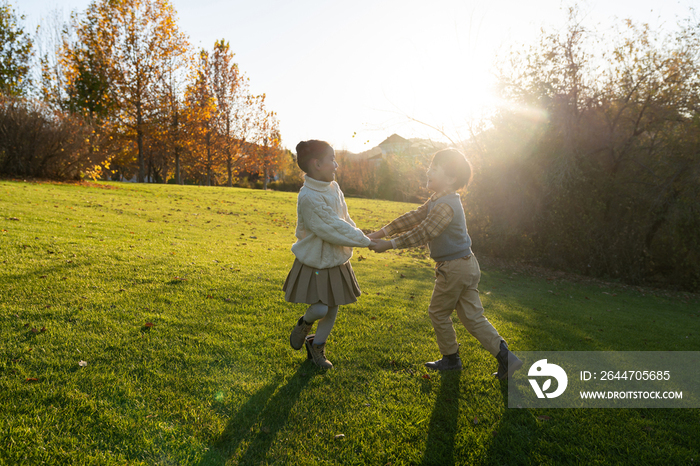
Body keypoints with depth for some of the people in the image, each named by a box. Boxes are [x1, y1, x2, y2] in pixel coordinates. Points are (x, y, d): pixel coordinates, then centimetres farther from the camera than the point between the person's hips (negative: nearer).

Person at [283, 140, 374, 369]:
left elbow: (345, 219, 10)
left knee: (332, 309, 13)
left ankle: (317, 346, 34)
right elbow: (334, 230, -25)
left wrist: (361, 236, -4)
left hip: (336, 261, 7)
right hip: (315, 263, -7)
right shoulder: (309, 197, -26)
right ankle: (304, 324, 26)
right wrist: (366, 241, -17)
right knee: (320, 309, -10)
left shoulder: (333, 187, 0)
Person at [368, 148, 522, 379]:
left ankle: (451, 358, 26)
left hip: (454, 268, -9)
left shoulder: (446, 205, -23)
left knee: (438, 313, 10)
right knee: (473, 317, 12)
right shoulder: (438, 200, 10)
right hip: (467, 265, 9)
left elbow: (423, 233, -26)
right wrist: (381, 232, 5)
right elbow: (413, 218, 9)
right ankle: (505, 355, 10)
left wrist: (388, 244, -21)